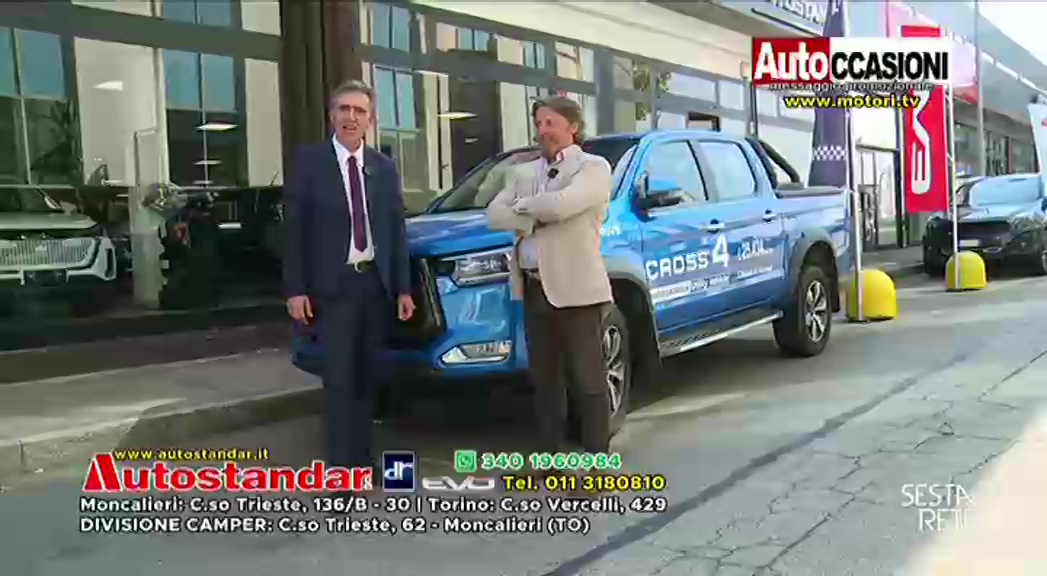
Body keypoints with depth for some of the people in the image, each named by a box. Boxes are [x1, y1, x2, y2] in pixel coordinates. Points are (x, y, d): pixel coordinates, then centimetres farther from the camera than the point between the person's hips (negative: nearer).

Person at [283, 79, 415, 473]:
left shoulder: (384, 167, 10)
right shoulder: (309, 161, -2)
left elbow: (396, 229, 10)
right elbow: (294, 229, -5)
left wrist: (403, 287, 5)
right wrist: (295, 289, -12)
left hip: (376, 282, 4)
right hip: (332, 285, -4)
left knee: (365, 377, 11)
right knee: (339, 379, -6)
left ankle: (362, 459, 22)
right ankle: (340, 465, 2)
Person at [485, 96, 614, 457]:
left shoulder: (594, 167, -3)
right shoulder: (522, 172, 16)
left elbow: (560, 205, -20)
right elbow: (494, 215, 2)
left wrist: (523, 205, -2)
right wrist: (538, 218, -10)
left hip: (575, 289, -6)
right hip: (533, 289, 6)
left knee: (588, 381, 2)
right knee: (544, 381, 14)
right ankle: (549, 458, 25)